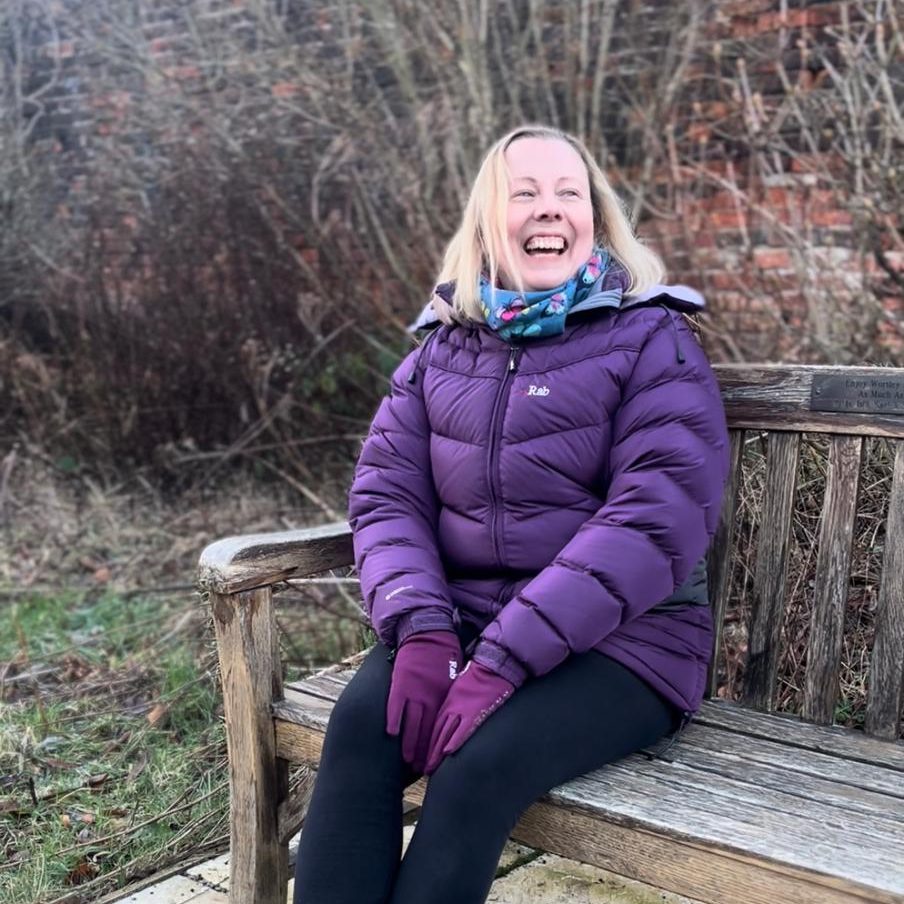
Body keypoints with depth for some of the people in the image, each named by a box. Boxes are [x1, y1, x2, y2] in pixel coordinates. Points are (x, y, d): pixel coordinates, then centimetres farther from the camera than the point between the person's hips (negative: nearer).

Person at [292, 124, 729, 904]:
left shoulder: (651, 341, -3)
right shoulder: (443, 346, 11)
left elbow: (656, 519, -16)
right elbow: (385, 494, 5)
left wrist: (502, 662, -23)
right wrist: (421, 631, -15)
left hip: (620, 636, -3)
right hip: (463, 618, 4)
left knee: (480, 765, -29)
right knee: (359, 729, -25)